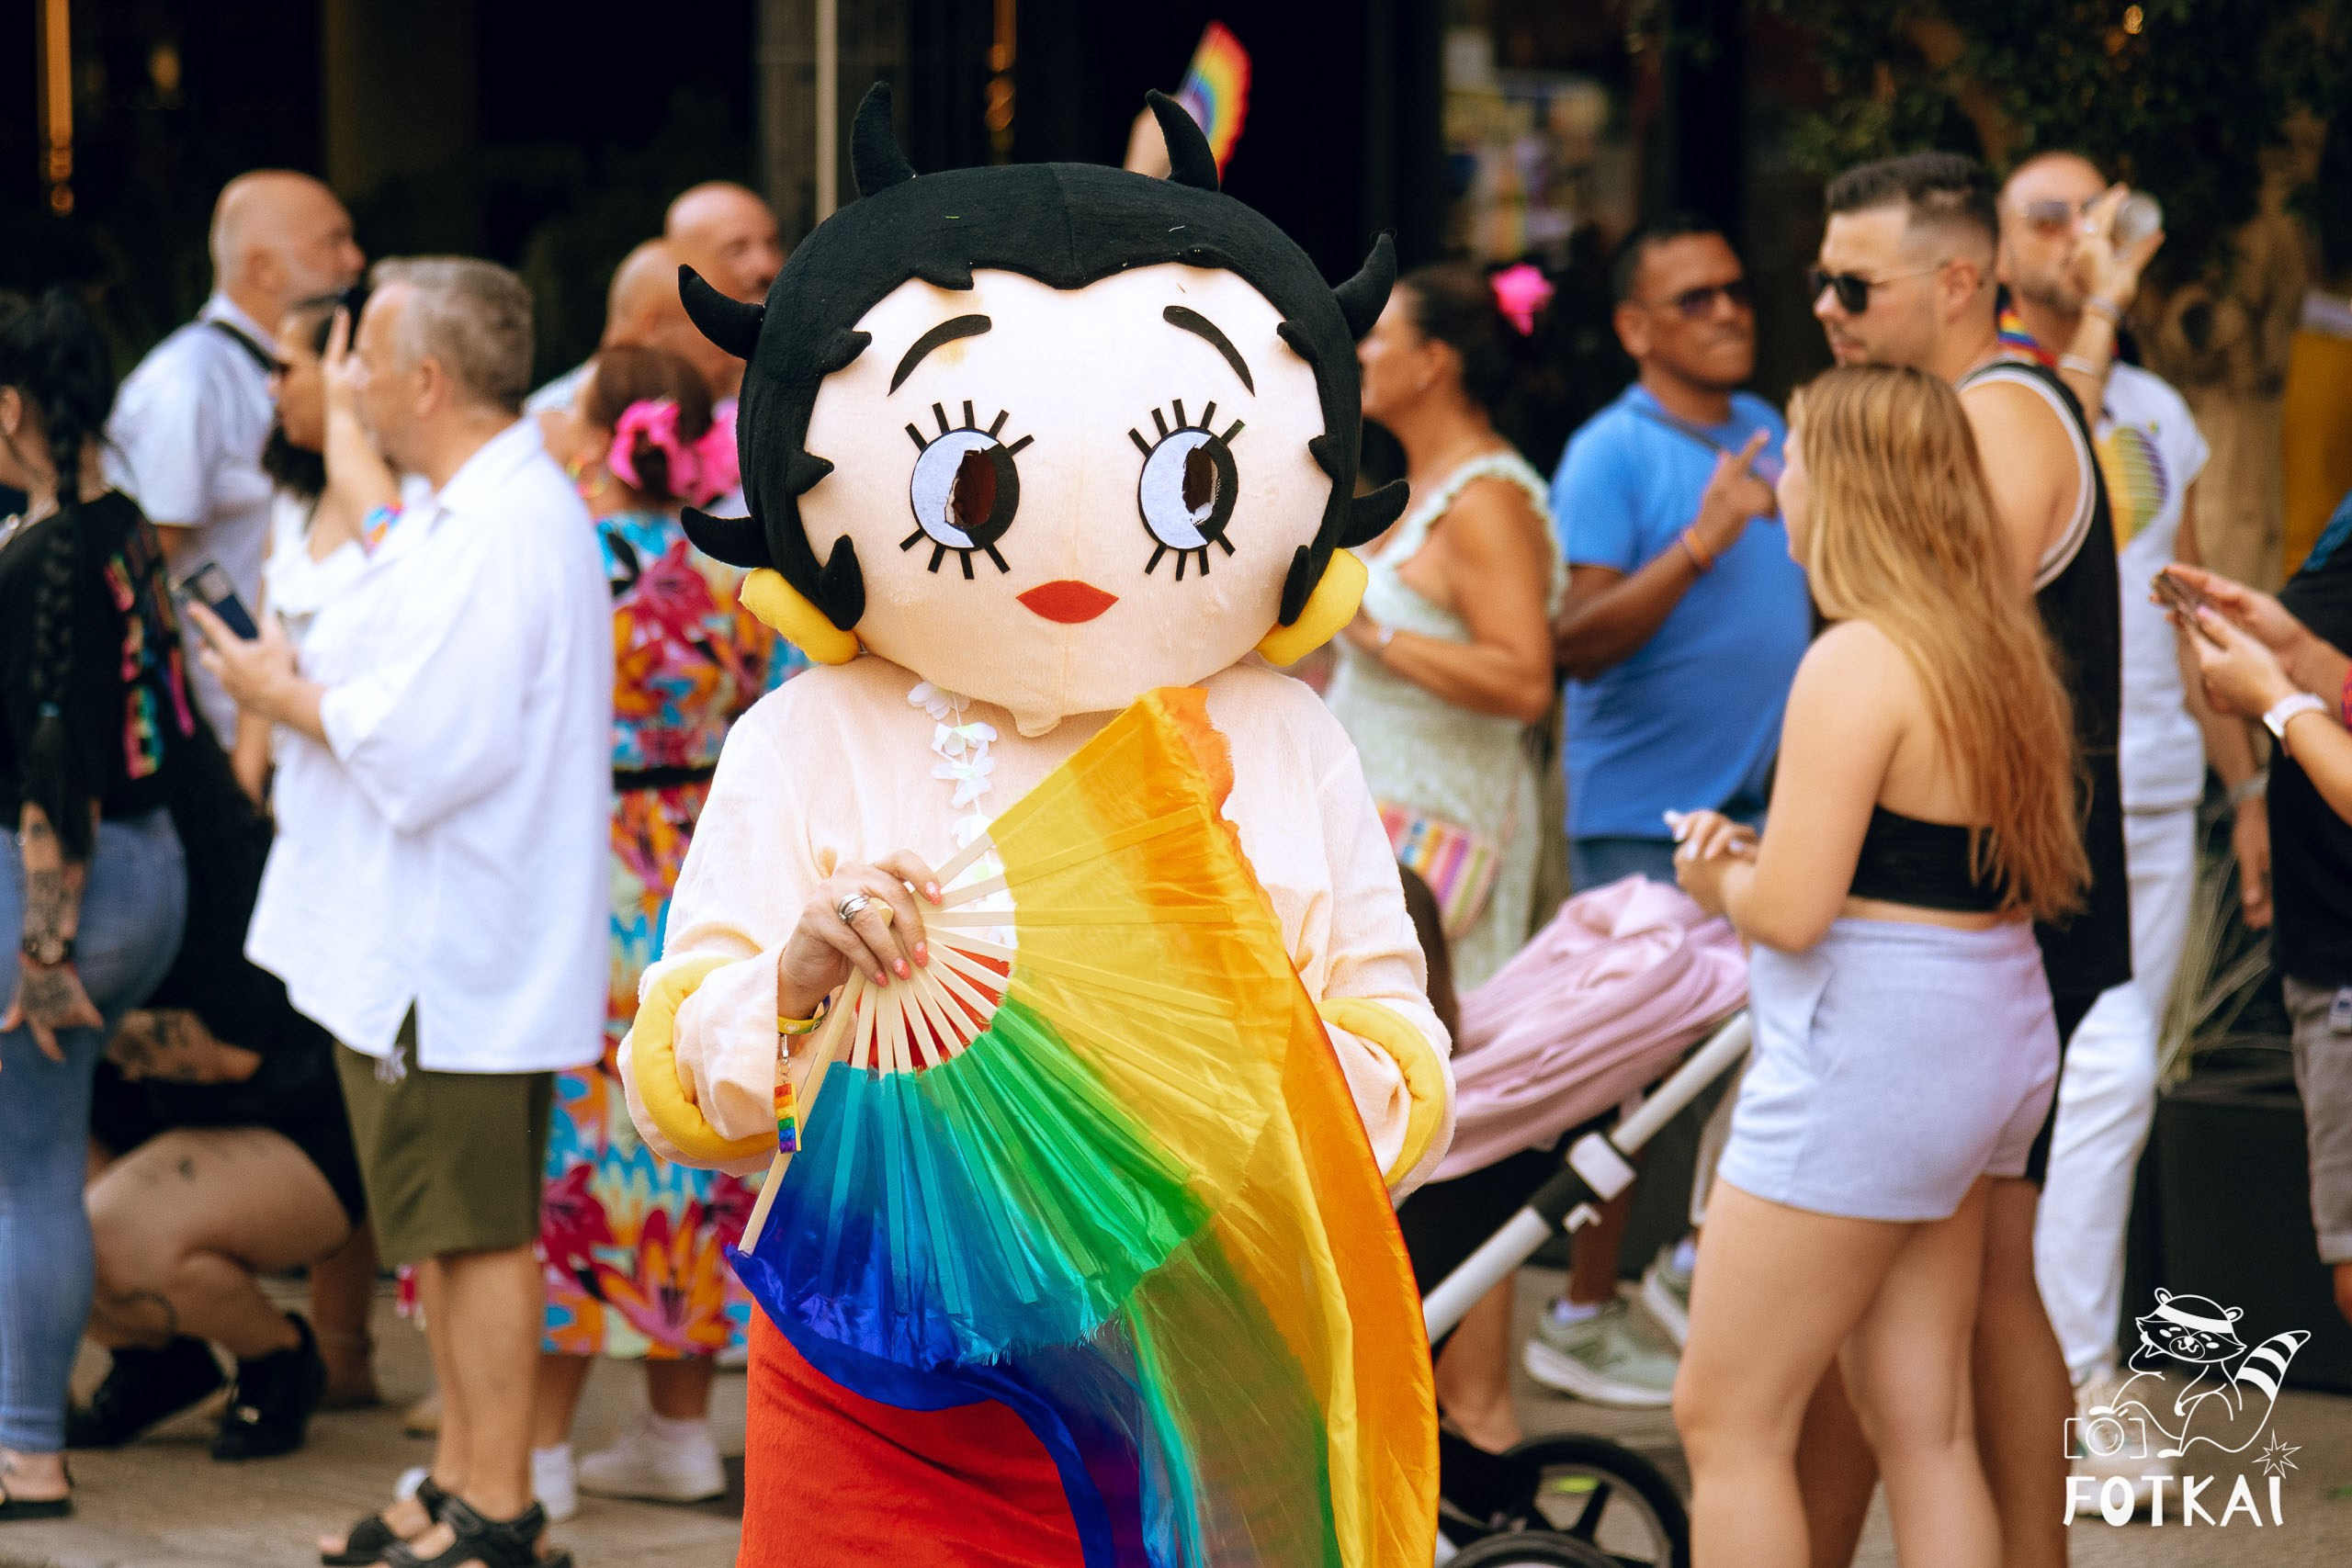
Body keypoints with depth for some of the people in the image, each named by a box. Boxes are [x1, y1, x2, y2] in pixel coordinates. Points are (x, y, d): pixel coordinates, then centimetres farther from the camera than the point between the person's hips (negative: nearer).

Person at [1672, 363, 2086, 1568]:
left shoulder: (1857, 663, -17)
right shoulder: (2000, 648, 11)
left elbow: (1792, 912, -20)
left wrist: (1720, 883, 2)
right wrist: (1758, 860, 11)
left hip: (1869, 1052, -9)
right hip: (1995, 1030, 9)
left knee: (1727, 1423, -1)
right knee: (1925, 1432, 11)